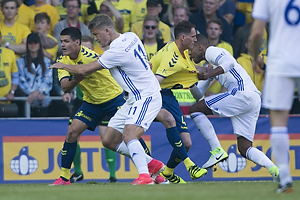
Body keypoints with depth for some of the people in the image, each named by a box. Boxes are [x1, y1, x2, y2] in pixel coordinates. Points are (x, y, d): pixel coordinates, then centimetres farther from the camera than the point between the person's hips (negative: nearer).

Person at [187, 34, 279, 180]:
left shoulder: (211, 51, 4)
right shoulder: (207, 65, 32)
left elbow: (229, 63, -17)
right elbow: (198, 95, 32)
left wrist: (209, 73, -25)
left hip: (242, 93, -10)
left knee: (195, 110, -4)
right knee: (244, 149, 7)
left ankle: (217, 151, -10)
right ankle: (276, 171, -11)